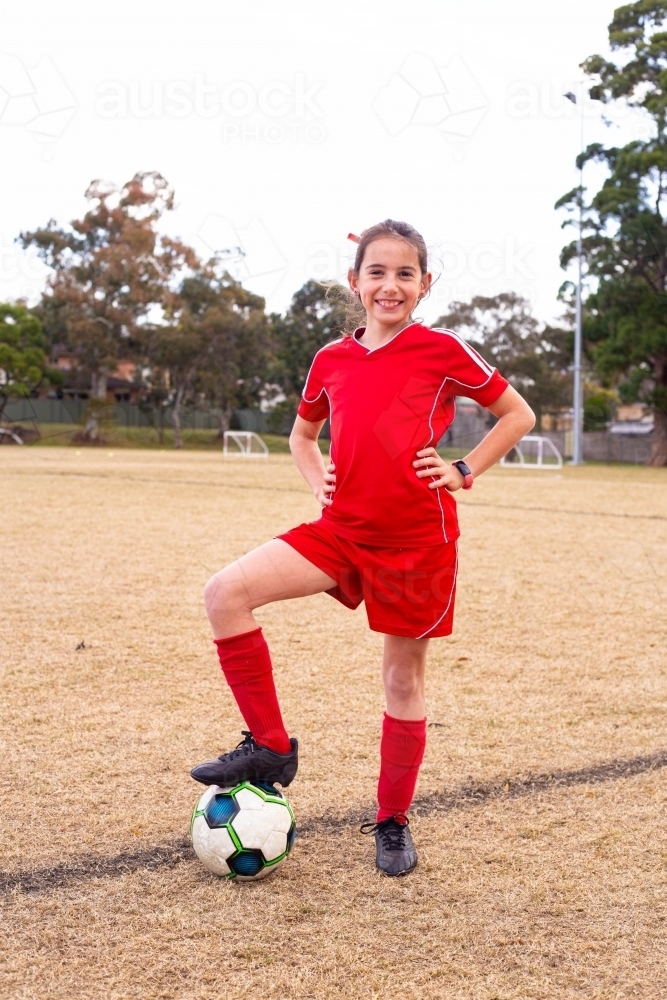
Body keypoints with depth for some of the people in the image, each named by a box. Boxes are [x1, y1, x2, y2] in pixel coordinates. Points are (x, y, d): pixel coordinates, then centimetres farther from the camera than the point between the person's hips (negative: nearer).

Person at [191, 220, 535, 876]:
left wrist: (464, 471, -5)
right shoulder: (331, 360, 7)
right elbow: (302, 434, 24)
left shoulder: (442, 350, -4)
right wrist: (317, 482, 6)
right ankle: (270, 747, -2)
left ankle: (393, 822, 26)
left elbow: (518, 415, 4)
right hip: (343, 530, 4)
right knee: (225, 592, -15)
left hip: (417, 539, -3)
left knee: (404, 678, 6)